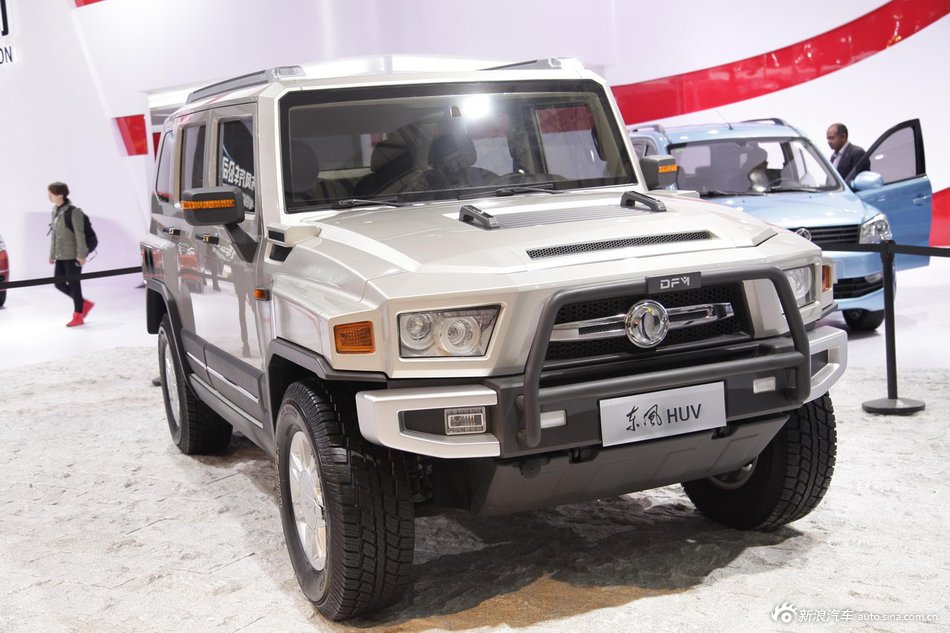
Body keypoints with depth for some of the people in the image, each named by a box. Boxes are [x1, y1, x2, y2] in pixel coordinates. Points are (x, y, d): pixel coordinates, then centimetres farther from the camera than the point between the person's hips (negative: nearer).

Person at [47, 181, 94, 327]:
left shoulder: (73, 212, -14)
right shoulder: (55, 211, 10)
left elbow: (80, 235, -15)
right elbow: (54, 235, 15)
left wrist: (81, 255, -17)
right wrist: (52, 254, 17)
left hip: (72, 255, -8)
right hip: (61, 255, 8)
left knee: (74, 284, -1)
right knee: (59, 283, 8)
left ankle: (78, 316, 10)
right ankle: (85, 303, 24)